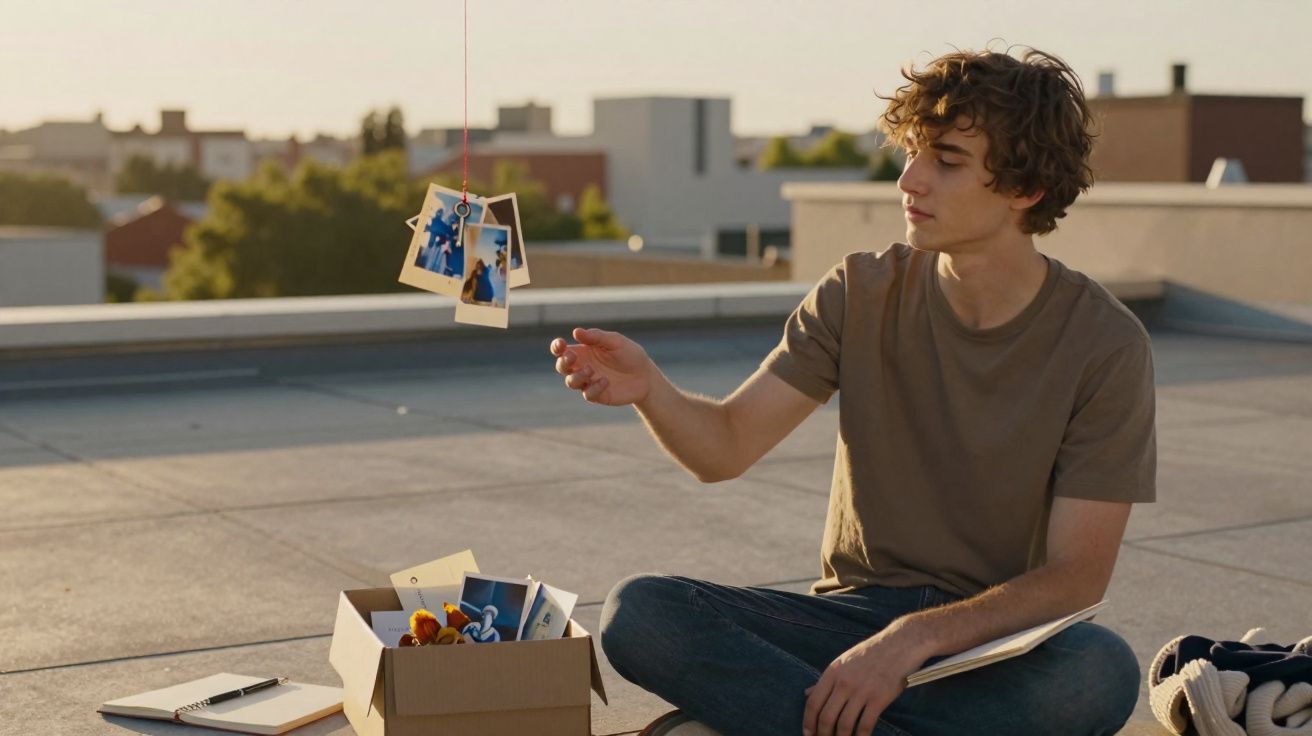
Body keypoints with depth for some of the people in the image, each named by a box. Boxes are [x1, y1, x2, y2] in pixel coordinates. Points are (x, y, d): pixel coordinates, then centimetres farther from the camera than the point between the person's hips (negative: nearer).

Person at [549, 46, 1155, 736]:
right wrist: (649, 390, -26)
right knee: (637, 612, -23)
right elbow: (726, 447, -4)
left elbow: (1076, 576, -13)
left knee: (1102, 672, -38)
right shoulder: (862, 294, -1)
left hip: (1003, 638, -1)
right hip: (853, 610, 1)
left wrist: (916, 638, -27)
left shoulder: (1105, 343, -9)